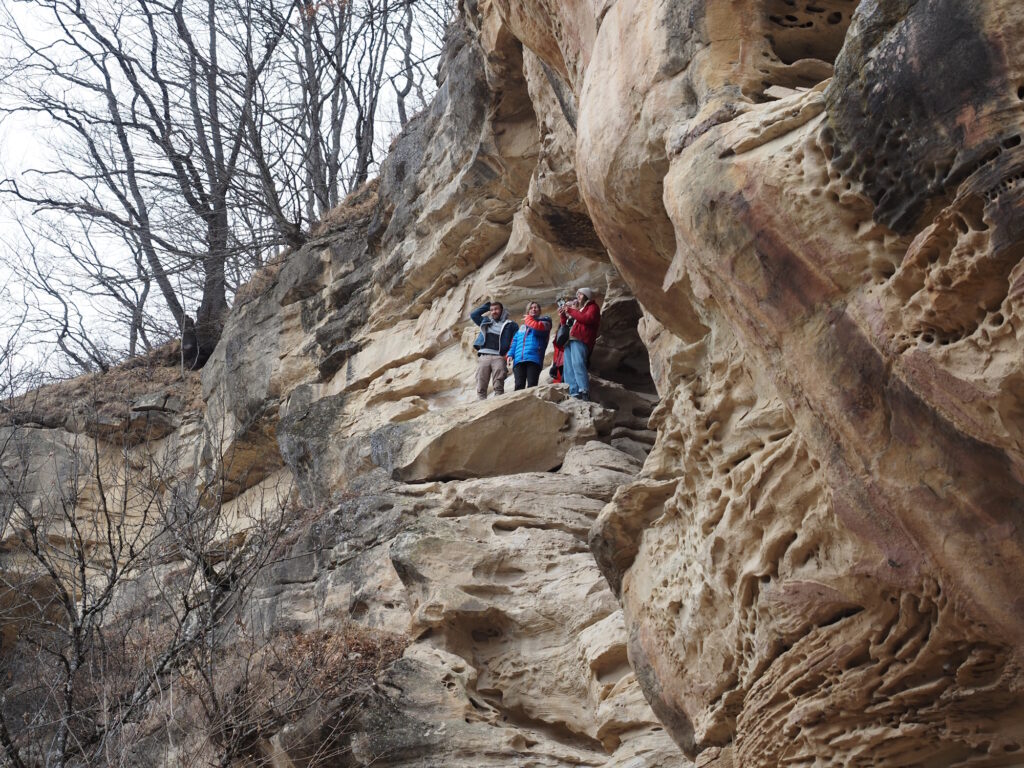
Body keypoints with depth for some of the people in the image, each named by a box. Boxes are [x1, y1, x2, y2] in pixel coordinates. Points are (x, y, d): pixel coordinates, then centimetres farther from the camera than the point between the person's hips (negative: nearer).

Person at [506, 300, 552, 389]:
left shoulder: (544, 321, 18)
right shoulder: (522, 327, 32)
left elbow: (537, 327, -6)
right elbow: (515, 341, 23)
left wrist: (528, 319, 12)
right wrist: (510, 354, 6)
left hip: (534, 359, -4)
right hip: (519, 360, 4)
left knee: (532, 386, -15)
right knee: (519, 386, -11)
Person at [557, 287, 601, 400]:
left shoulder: (592, 307, 12)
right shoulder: (577, 308, 33)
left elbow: (588, 319, -9)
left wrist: (570, 311, -5)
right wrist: (563, 316, 16)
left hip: (580, 340, -8)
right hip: (569, 340, 8)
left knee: (577, 363, -26)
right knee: (569, 369, -6)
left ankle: (585, 391, -33)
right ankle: (574, 394, -13)